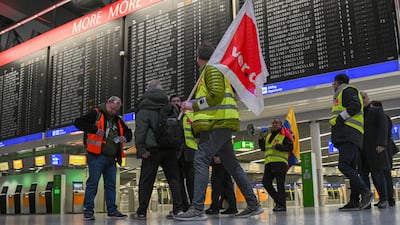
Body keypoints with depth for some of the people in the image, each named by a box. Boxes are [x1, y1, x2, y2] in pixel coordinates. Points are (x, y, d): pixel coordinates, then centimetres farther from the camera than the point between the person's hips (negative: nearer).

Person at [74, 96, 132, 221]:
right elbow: (78, 122, -10)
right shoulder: (96, 113, -1)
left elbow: (128, 132, 27)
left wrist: (125, 137, 3)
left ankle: (112, 210, 16)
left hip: (111, 158, 7)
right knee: (93, 183, -5)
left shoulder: (118, 120, 19)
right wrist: (95, 130, -19)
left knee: (111, 184, 10)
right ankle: (88, 211, 1)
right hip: (96, 156, -7)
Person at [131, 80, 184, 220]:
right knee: (173, 178, 8)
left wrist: (141, 149, -11)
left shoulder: (145, 107, 1)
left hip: (153, 149, -4)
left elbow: (140, 130, -10)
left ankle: (141, 212, 3)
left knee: (146, 181, 1)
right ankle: (178, 209, 2)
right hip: (170, 148, 4)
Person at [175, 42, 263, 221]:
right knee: (231, 164, 11)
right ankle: (253, 204, 16)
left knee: (200, 160, -17)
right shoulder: (213, 70, 27)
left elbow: (216, 95, -17)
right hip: (221, 124, 11)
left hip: (218, 123, -11)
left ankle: (197, 208, -24)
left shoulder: (211, 69, -4)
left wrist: (193, 106, -11)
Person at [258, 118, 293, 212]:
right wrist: (261, 140, 7)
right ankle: (278, 200, 12)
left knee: (280, 184, -7)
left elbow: (290, 147, -9)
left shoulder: (284, 135, 1)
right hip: (269, 163, 7)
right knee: (266, 182, 0)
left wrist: (278, 146, -17)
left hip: (280, 162, -7)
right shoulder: (268, 135, 21)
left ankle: (281, 205, -3)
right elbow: (263, 148, 24)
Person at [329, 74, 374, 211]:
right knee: (351, 169, 4)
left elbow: (356, 106, -14)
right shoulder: (344, 94, 32)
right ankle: (354, 201, 1)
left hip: (348, 135, -10)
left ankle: (366, 192, -25)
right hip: (348, 137, 10)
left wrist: (341, 117, -13)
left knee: (344, 165, -21)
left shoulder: (347, 90, 4)